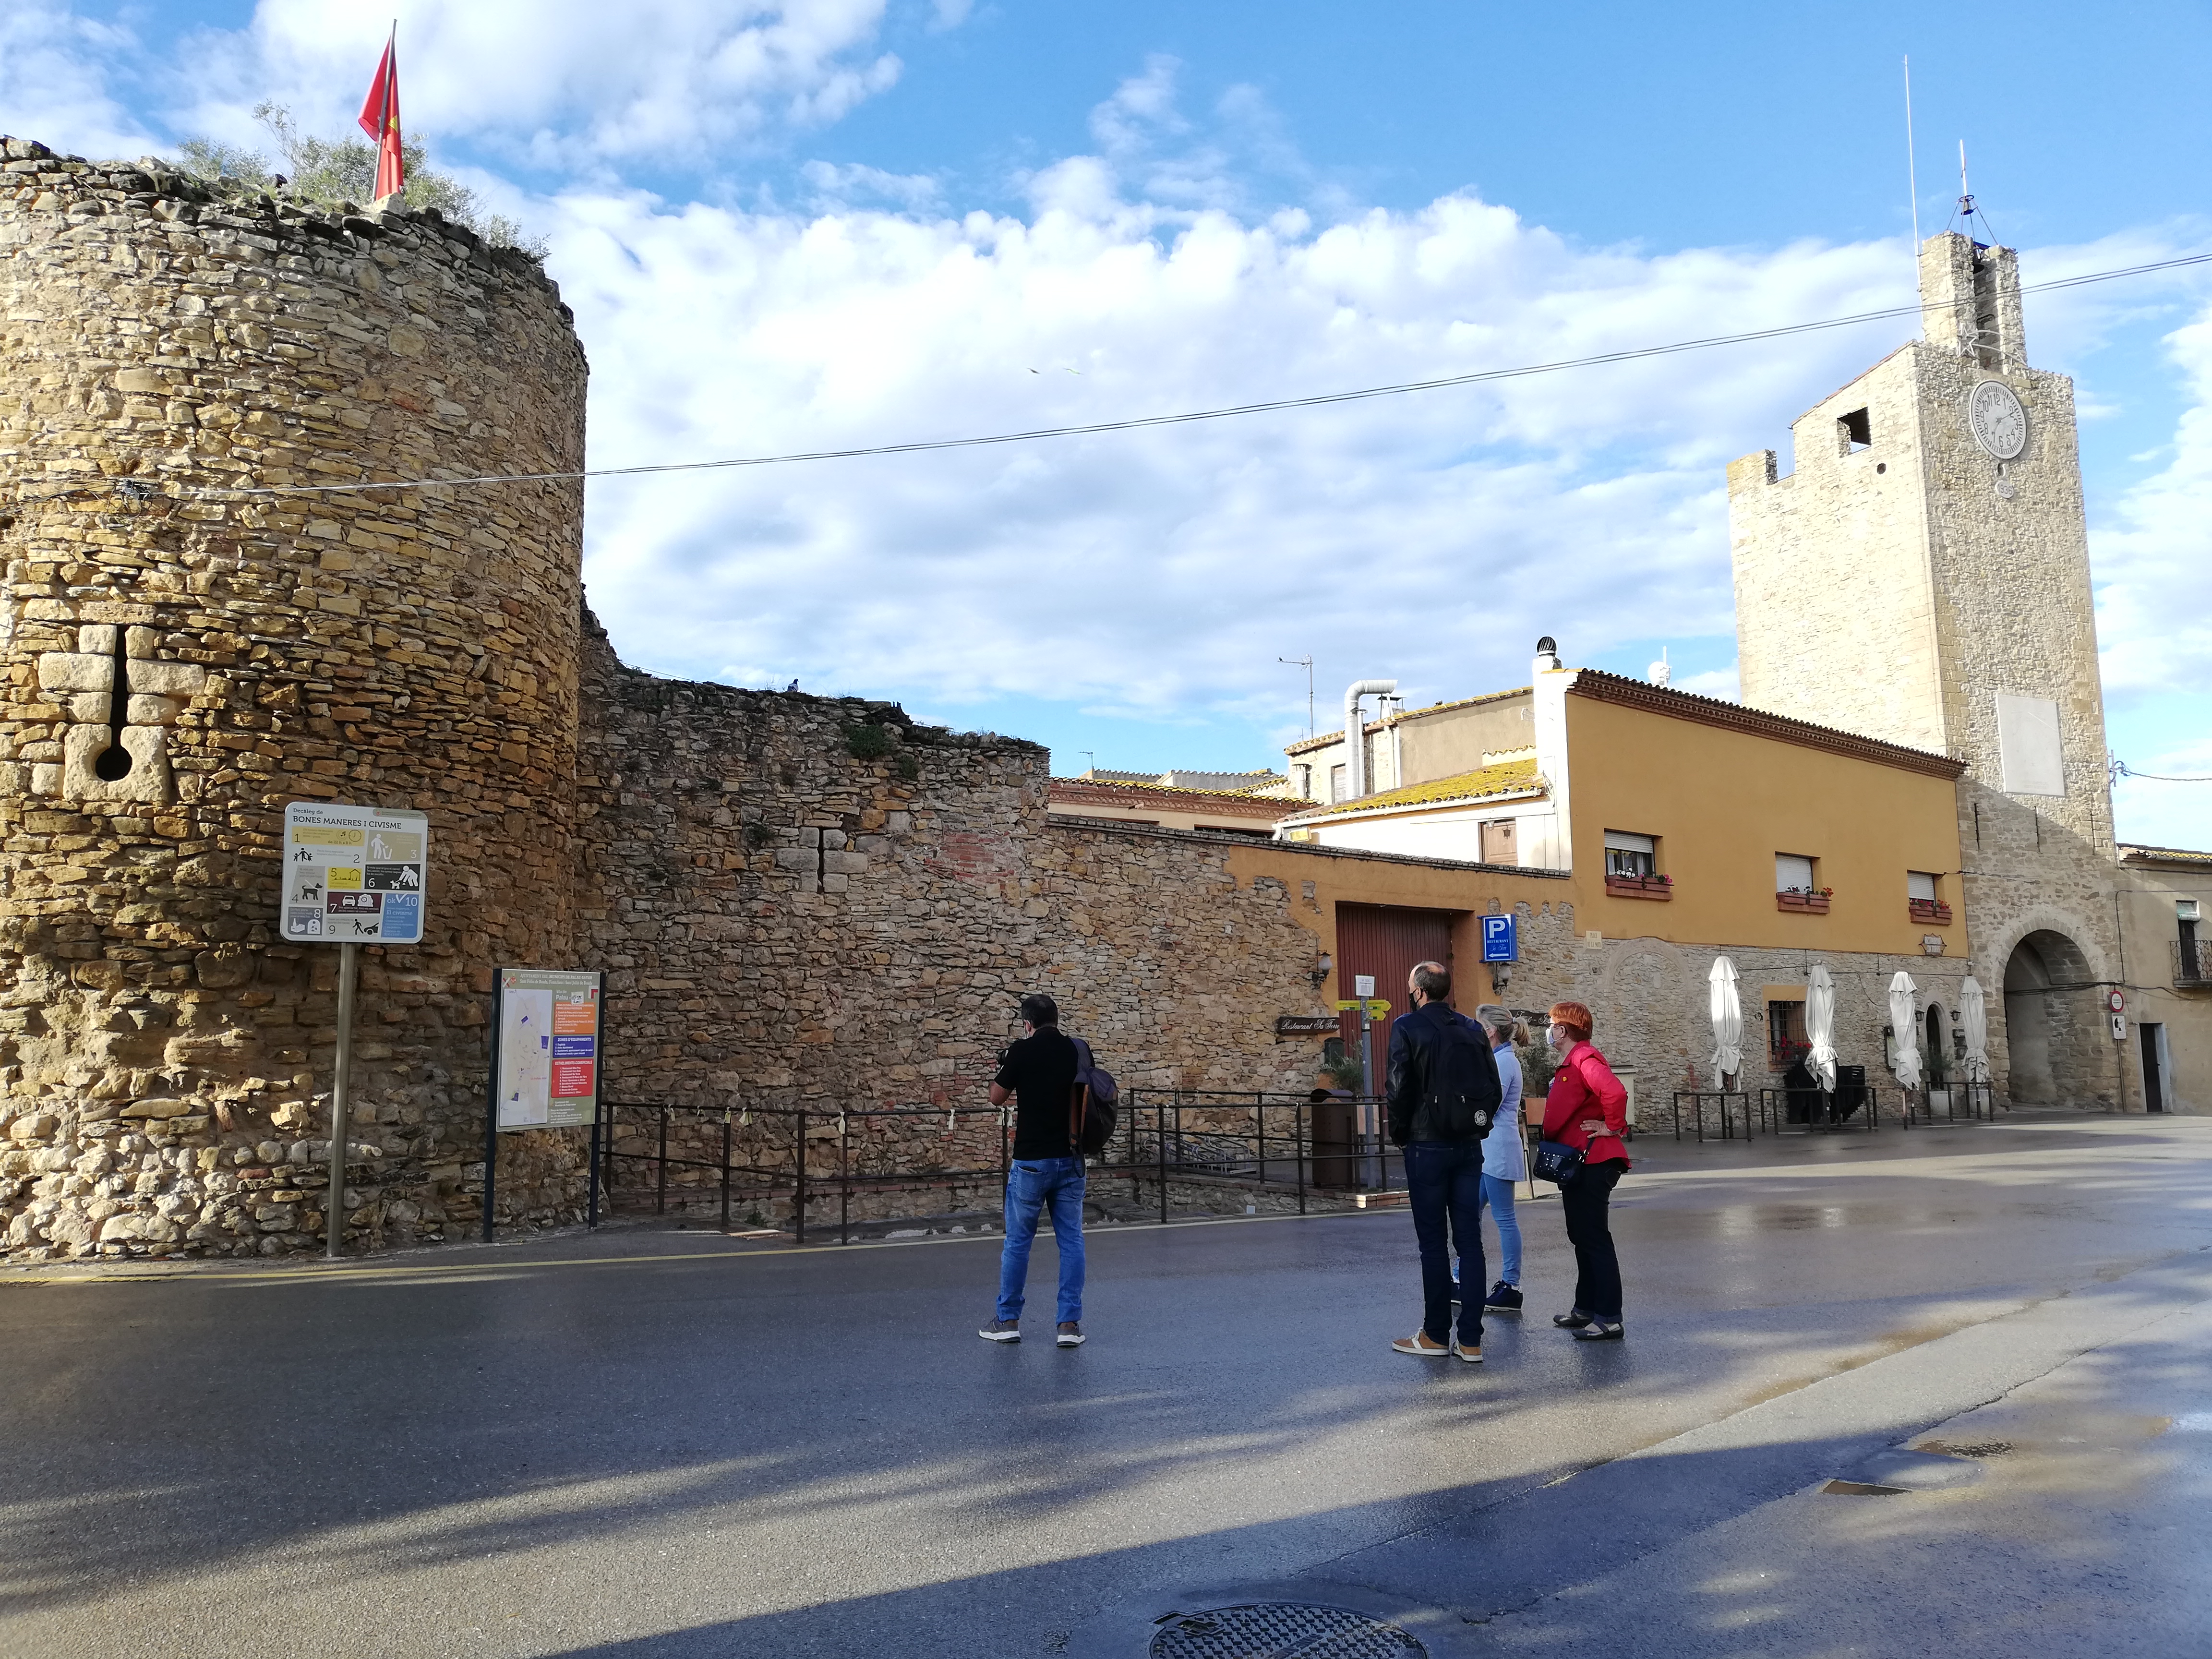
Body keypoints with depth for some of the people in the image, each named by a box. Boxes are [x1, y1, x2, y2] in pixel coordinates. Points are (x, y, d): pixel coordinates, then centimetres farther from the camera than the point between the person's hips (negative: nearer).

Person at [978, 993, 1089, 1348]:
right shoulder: (1078, 1051, 2)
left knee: (1018, 1241, 8)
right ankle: (1070, 1324, 5)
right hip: (1070, 1160, 3)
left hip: (1031, 1161, -3)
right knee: (1071, 1241, 7)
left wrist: (1003, 1067, 18)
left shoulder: (1022, 1052, -10)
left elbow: (997, 1098, 2)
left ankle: (1008, 1321, 16)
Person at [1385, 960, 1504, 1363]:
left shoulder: (1406, 1028, -7)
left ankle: (1436, 1335, 8)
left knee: (1433, 1242, 2)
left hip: (1427, 1148, -4)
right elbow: (1494, 1089, 8)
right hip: (1470, 1147, 5)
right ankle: (1470, 1339, 8)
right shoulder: (1473, 1030, 8)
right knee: (1470, 1239, 6)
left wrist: (1399, 1134, 3)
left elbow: (1400, 1089, -11)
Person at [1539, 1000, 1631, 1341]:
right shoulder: (1571, 1063, 18)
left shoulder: (1585, 1060, -16)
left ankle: (1609, 1319, -6)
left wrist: (1612, 1127, -20)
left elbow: (1615, 1092, -32)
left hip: (1592, 1163, -11)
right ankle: (1586, 1309, 26)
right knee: (1582, 1237, 17)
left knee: (1595, 1238, -8)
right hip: (1577, 1163, 11)